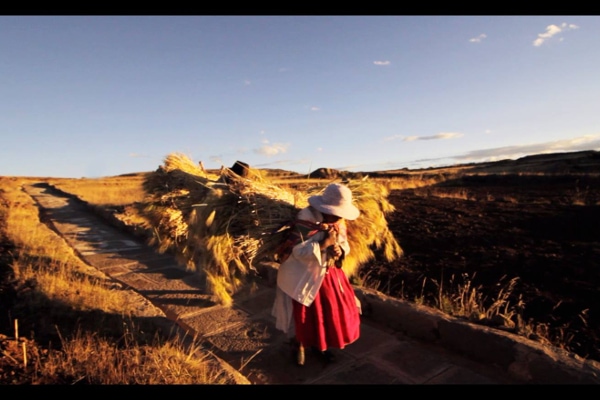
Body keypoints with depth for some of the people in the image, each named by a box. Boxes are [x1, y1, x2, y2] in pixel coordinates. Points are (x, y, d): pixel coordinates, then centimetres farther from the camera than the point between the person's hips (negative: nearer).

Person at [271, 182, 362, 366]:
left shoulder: (339, 223, -5)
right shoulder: (307, 220, -27)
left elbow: (345, 245, 5)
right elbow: (297, 251, -32)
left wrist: (340, 250, -18)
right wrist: (324, 244, -34)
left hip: (329, 273, 6)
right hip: (304, 277, -6)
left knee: (332, 310, 15)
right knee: (304, 315, 9)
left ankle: (319, 345, 41)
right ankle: (298, 346, 39)